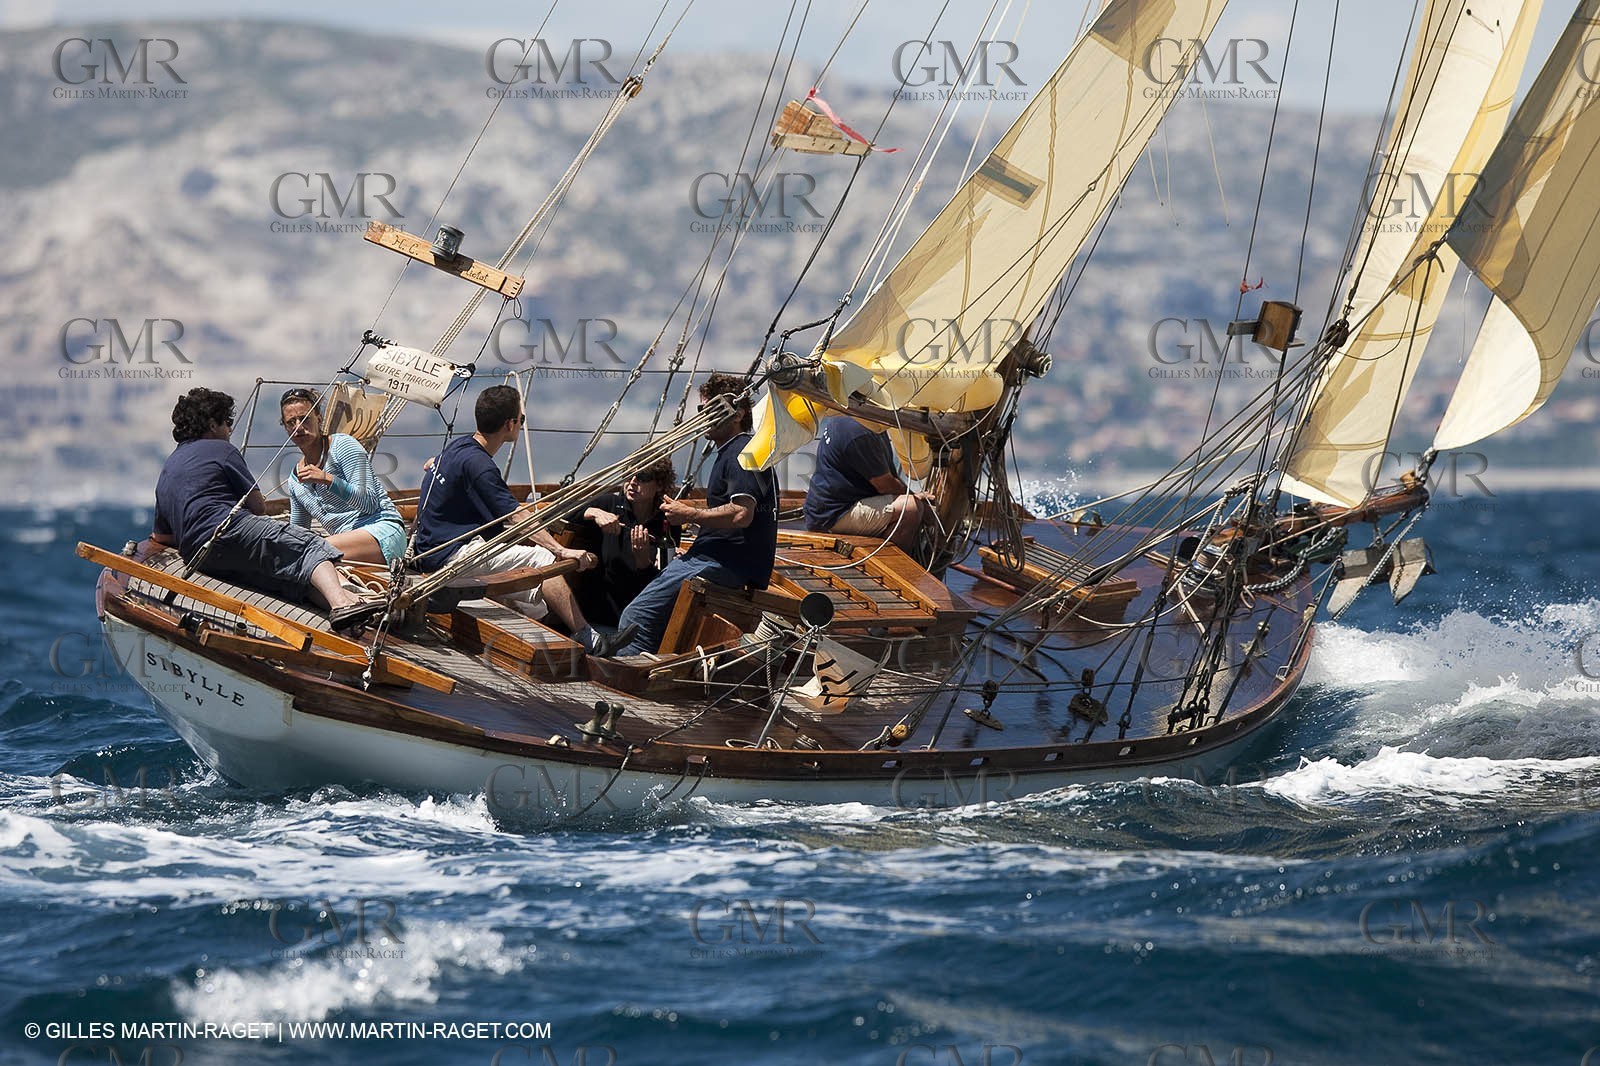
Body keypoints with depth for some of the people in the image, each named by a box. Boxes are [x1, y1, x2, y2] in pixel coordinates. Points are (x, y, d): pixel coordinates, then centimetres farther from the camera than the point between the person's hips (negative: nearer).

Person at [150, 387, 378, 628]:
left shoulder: (166, 471, 30)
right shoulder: (219, 449, 8)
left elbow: (160, 536, 35)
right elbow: (259, 507, 9)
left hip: (197, 559, 7)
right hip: (230, 531, -7)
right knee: (310, 546, -12)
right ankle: (340, 601, -41)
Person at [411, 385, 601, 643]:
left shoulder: (458, 446, 12)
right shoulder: (478, 464, -19)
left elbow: (429, 466, 37)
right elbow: (518, 518, -26)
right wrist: (561, 550, -30)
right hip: (454, 553, -11)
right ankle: (588, 641, -27)